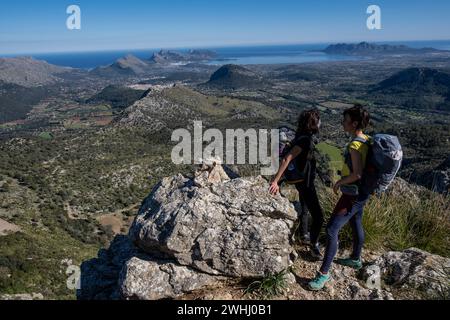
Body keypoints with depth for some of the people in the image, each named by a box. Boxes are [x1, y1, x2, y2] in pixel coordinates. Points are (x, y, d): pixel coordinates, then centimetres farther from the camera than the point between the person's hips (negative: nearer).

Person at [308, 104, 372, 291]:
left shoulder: (355, 145, -25)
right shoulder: (367, 140, 3)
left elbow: (357, 174, -30)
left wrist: (339, 182, -14)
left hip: (352, 195, -10)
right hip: (361, 192, 10)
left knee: (331, 230, -7)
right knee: (356, 225, 25)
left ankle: (324, 273, 1)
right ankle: (355, 259, 46)